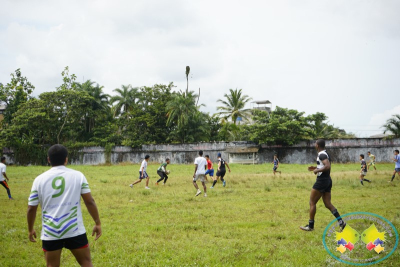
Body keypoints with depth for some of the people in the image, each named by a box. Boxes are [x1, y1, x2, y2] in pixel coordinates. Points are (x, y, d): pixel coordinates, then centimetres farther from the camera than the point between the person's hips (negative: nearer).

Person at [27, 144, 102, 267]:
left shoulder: (39, 179, 1)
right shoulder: (78, 175, -1)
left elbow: (31, 208, 4)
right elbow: (90, 202, -2)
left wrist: (30, 229, 18)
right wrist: (97, 223, 7)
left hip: (50, 233, 1)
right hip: (75, 230, -1)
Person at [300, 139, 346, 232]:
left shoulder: (322, 155, -15)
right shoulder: (325, 154, 15)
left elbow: (328, 166, -29)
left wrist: (317, 170, -19)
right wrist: (316, 168, 19)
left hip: (321, 181, -10)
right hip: (328, 180, 10)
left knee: (312, 202, 1)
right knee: (328, 204, 8)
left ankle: (310, 226, 7)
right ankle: (341, 222, -2)